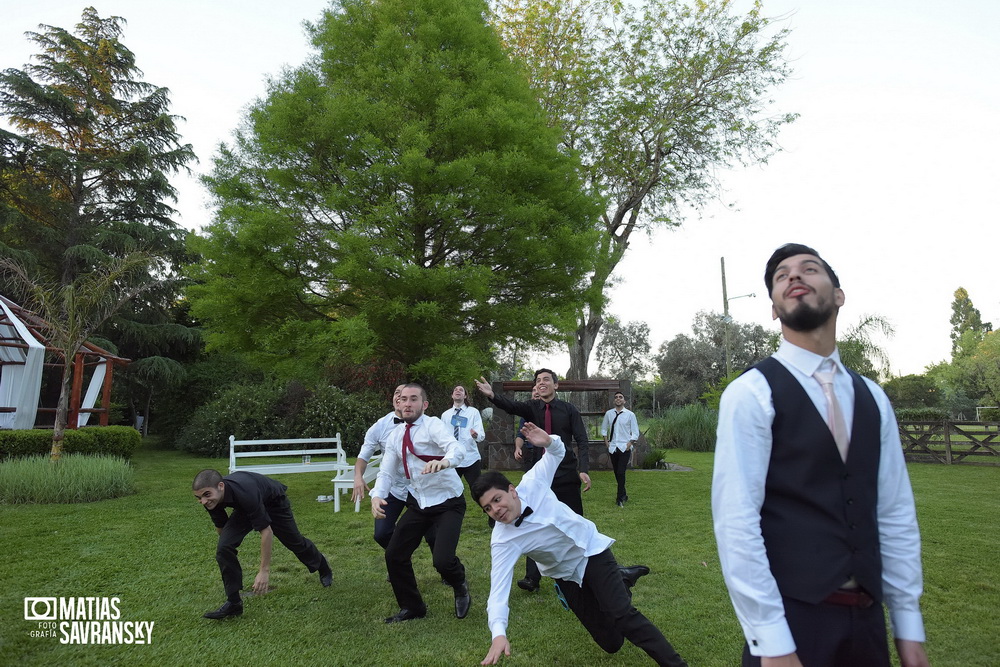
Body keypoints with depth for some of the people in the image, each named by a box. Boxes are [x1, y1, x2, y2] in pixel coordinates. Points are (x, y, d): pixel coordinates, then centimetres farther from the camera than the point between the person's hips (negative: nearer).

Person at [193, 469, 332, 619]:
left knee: (294, 541, 15)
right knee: (224, 547, -15)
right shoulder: (211, 497, -26)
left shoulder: (244, 493, -46)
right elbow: (221, 526, -3)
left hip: (273, 502, -5)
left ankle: (323, 567, 46)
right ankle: (233, 602, -2)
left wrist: (264, 571, -33)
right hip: (245, 508, 5)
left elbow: (266, 531, -37)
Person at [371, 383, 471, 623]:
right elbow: (386, 472, 4)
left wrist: (444, 462, -58)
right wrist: (377, 496, -17)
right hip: (418, 504, 6)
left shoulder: (433, 425, -16)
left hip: (448, 503, -6)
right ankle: (412, 607, 31)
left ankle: (460, 587, 20)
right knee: (394, 555, 4)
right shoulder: (396, 436, 4)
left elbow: (456, 448, -35)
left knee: (443, 560, -19)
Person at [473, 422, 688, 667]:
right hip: (567, 574, 1)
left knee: (621, 613, -21)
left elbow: (557, 453, -6)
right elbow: (498, 588, -33)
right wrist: (499, 633, -49)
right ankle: (622, 580, 27)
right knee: (611, 643, 4)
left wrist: (549, 442, -31)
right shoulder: (502, 541, -25)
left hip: (592, 549, -1)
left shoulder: (532, 484, -22)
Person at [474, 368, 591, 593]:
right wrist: (492, 395, -40)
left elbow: (582, 441, -3)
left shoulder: (569, 410, -2)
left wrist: (583, 470, -17)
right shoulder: (532, 407, 1)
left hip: (567, 475, -1)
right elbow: (511, 406, -19)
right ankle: (532, 578, 6)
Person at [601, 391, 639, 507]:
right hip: (613, 447, 3)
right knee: (616, 473, 10)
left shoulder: (630, 414, -2)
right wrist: (606, 441, 8)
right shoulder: (609, 414, 5)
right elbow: (604, 428, 18)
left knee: (621, 472, -13)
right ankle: (623, 495, 26)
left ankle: (620, 498, -4)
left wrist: (629, 444, -9)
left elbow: (635, 433, 1)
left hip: (625, 448, -3)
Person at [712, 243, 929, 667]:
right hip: (790, 612, -6)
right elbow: (735, 520, -18)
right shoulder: (750, 393, -13)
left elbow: (895, 514, 8)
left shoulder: (871, 398, 6)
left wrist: (908, 625, 8)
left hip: (866, 613, 6)